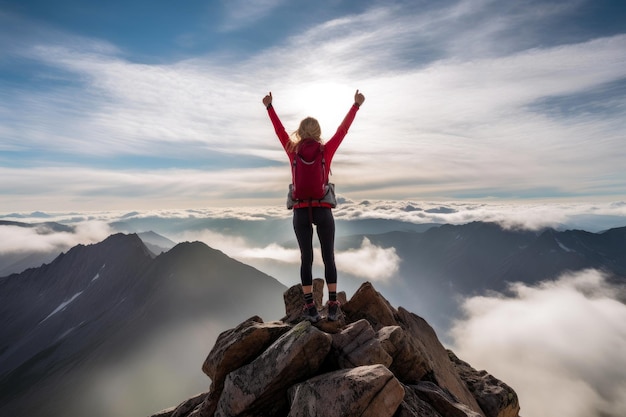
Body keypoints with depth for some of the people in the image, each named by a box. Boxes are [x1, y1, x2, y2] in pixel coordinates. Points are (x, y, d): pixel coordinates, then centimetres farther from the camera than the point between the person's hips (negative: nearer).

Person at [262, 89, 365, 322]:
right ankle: (333, 307, 12)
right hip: (323, 211, -1)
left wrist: (269, 106, 28)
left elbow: (279, 130, 15)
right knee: (328, 258, 8)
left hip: (300, 212, 1)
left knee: (306, 259, 7)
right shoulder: (326, 151, -2)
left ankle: (310, 308, 11)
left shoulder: (293, 152, 1)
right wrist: (356, 105, 19)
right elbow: (343, 130, 8)